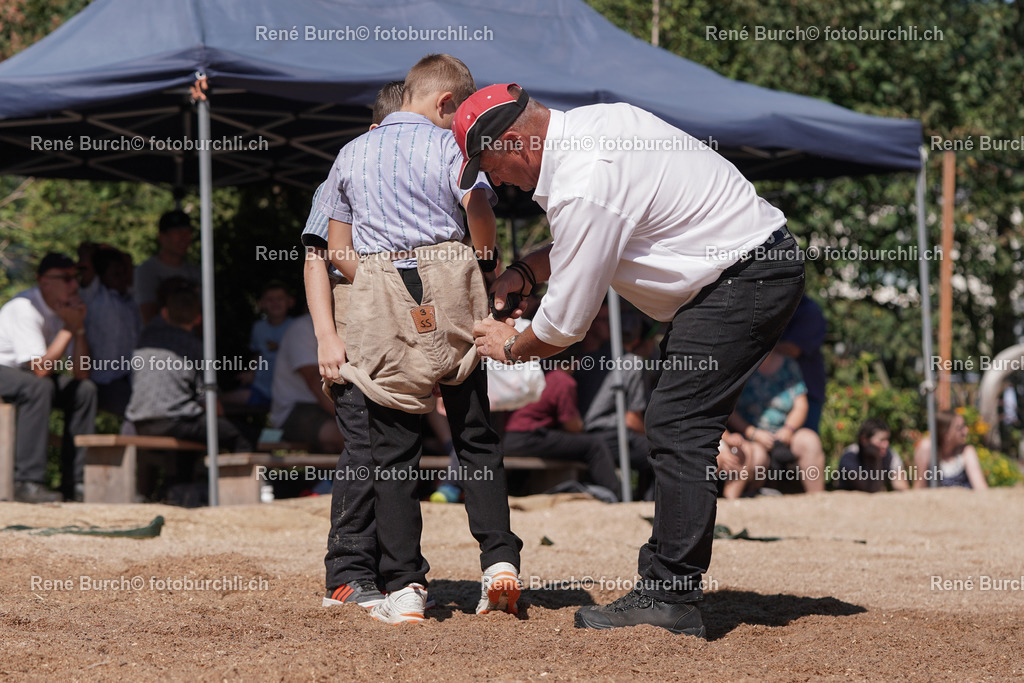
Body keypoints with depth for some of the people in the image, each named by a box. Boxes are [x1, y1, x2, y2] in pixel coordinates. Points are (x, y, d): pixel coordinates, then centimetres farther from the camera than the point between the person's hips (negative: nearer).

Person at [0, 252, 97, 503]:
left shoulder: (65, 309, 0)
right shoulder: (24, 308, -24)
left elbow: (81, 373, -3)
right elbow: (40, 369, -31)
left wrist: (79, 327, -14)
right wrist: (68, 328, -23)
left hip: (26, 374, 8)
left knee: (85, 390, -6)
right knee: (39, 387, -34)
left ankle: (74, 481, -6)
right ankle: (28, 483, -36)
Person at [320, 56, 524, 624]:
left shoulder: (351, 155, 15)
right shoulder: (449, 146, 4)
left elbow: (339, 252, 12)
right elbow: (479, 209, -13)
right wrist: (487, 259, 4)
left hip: (378, 299, 1)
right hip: (450, 286, -1)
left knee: (393, 446, 2)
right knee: (475, 436, 9)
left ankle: (404, 587, -4)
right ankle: (499, 558, -2)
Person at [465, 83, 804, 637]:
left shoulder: (583, 186, -23)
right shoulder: (590, 125, 7)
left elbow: (565, 324, -14)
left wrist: (511, 347, 6)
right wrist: (523, 272, 13)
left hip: (748, 276, -11)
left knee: (678, 429, -13)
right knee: (672, 427, 12)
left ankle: (672, 602, -12)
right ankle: (662, 582, 15)